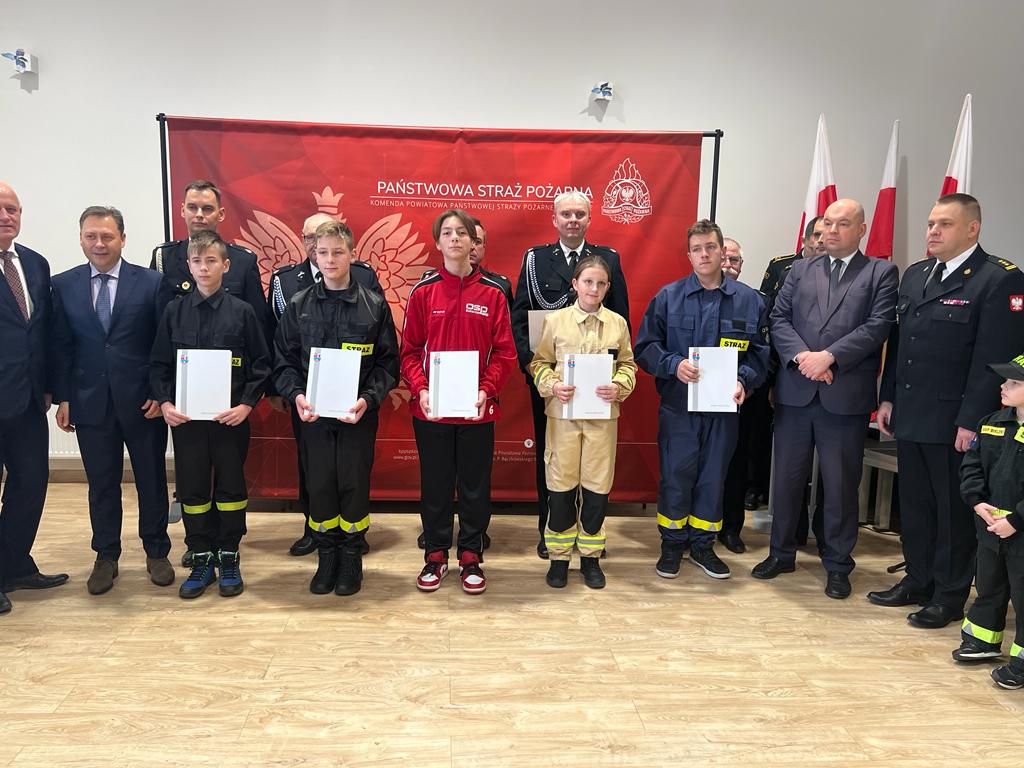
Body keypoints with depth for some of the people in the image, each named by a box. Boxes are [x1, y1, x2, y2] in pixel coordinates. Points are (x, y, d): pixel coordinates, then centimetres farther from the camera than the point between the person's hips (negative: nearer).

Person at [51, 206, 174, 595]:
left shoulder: (151, 282, -3)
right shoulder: (63, 285, 4)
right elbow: (60, 345, 5)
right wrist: (62, 397, 1)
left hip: (143, 401, -1)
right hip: (90, 401, 2)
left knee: (152, 479, 9)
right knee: (101, 484, 11)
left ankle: (157, 552, 25)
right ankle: (106, 556, 27)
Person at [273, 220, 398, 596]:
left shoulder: (374, 304, -2)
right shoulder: (299, 305, 3)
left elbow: (388, 363, -1)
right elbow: (284, 361, 5)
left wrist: (368, 399, -15)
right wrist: (296, 395, -12)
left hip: (358, 415, -1)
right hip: (313, 415, 2)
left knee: (354, 487, 6)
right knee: (319, 488, 7)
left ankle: (352, 558, 24)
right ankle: (327, 558, 25)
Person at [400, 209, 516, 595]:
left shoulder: (493, 293, 1)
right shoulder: (423, 292, 2)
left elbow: (504, 353, -1)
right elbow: (410, 350, 1)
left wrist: (486, 390, -15)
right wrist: (420, 389, -14)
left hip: (478, 410, 0)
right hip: (431, 410, 0)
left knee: (475, 486, 10)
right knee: (435, 485, 11)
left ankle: (471, 556, 26)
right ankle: (435, 555, 27)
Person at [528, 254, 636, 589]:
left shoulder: (618, 323, 5)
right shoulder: (555, 320, 1)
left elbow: (628, 364, 9)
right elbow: (539, 362, 4)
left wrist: (619, 386, -9)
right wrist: (551, 385, -13)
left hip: (603, 414, 1)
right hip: (562, 413, -1)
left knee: (597, 487, 7)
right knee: (560, 486, 5)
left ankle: (590, 556, 24)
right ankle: (559, 556, 21)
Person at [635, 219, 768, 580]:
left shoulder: (749, 299, 3)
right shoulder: (668, 296, 0)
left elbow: (759, 352, 6)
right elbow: (645, 346, -1)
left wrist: (744, 380, -12)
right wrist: (674, 364, -18)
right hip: (678, 405, -1)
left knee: (713, 476, 11)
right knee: (676, 475, 4)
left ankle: (702, 544, 28)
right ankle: (672, 544, 22)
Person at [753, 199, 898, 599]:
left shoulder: (881, 273, 4)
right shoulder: (801, 269, 13)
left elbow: (877, 326, -8)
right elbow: (779, 319, 4)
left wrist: (829, 356, -18)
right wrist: (801, 356, -12)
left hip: (846, 396, -2)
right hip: (795, 392, 3)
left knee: (841, 484, 7)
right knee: (787, 477, 11)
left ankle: (838, 564, 22)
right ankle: (782, 553, 27)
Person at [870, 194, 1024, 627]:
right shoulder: (914, 275, 13)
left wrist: (971, 421, -17)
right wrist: (888, 397, 11)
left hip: (953, 422, -7)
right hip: (909, 417, 7)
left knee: (954, 509, 7)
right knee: (914, 503, 16)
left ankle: (950, 595, 21)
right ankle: (918, 581, 31)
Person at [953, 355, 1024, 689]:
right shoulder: (993, 423, 2)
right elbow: (971, 464, 5)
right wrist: (978, 501, -8)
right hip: (990, 527, 7)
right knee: (988, 587, 22)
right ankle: (983, 640, 39)